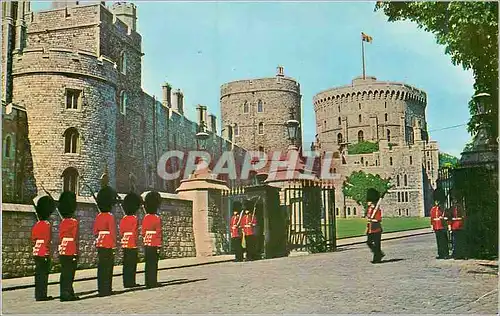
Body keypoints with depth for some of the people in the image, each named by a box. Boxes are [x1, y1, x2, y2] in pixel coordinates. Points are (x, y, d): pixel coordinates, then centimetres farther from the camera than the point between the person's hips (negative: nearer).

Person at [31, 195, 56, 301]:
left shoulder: (36, 225, 10)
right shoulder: (47, 225, -12)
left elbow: (33, 239, 16)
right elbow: (47, 241, -16)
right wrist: (47, 254, -14)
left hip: (36, 253, 8)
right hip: (44, 253, -8)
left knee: (39, 274, 13)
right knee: (43, 274, -2)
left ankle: (39, 295, 20)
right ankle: (41, 295, 2)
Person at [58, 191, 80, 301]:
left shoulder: (62, 222, 11)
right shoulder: (74, 222, -10)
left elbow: (60, 238, 14)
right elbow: (75, 239, -12)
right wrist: (76, 253, -9)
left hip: (62, 252, 7)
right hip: (71, 252, -7)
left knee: (64, 273, 12)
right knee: (69, 274, -3)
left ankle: (65, 293, 18)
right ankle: (67, 294, -2)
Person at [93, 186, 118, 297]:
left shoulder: (98, 216, 8)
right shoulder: (110, 217, -13)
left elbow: (95, 231, 13)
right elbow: (113, 232, -15)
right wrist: (114, 246, -12)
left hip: (99, 245, 7)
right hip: (108, 245, -7)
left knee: (101, 267, 12)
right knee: (107, 267, -1)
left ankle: (101, 289, 19)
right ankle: (105, 290, 3)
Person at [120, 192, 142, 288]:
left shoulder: (123, 219, 9)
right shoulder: (134, 219, -10)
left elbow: (121, 232, 12)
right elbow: (134, 233, -14)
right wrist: (136, 243, -11)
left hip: (125, 244, 7)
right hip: (132, 244, -7)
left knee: (126, 264, 10)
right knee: (132, 264, -1)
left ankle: (126, 283, 14)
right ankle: (131, 282, 0)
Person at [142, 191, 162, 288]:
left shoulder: (145, 218, 7)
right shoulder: (157, 219, -11)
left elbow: (143, 232, 11)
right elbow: (158, 233, -13)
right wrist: (159, 246, -10)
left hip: (147, 244, 6)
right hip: (154, 245, -6)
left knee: (148, 263, 10)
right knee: (153, 264, -2)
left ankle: (148, 282, 15)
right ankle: (153, 282, 0)